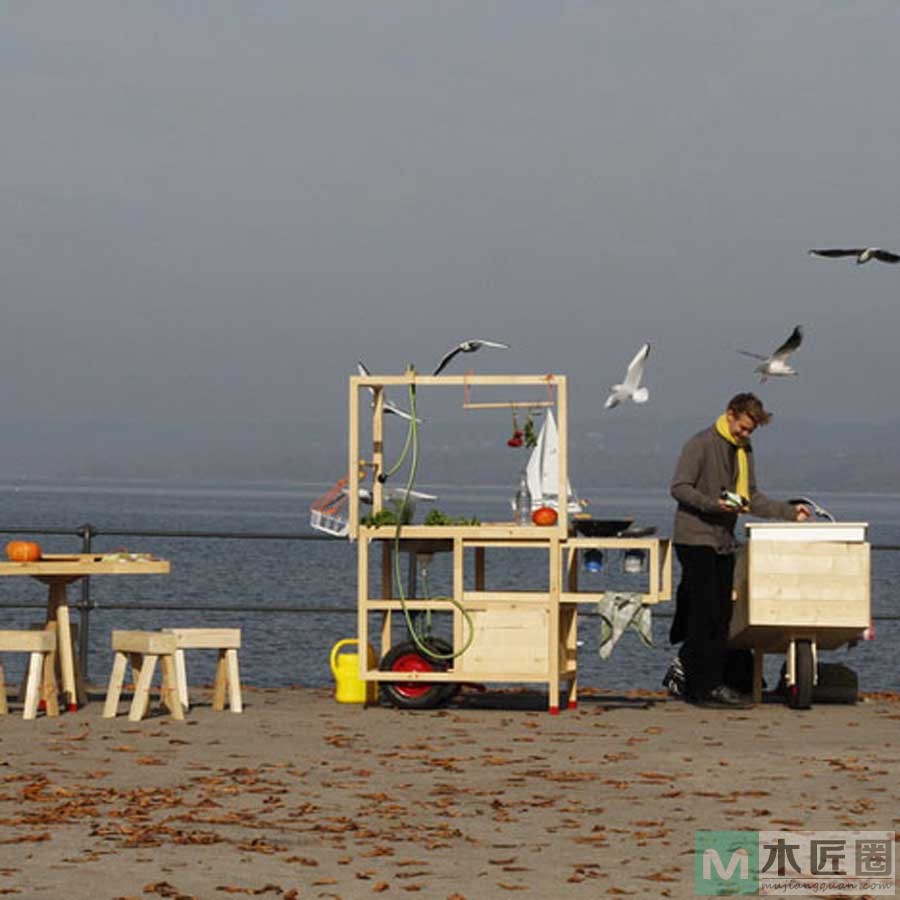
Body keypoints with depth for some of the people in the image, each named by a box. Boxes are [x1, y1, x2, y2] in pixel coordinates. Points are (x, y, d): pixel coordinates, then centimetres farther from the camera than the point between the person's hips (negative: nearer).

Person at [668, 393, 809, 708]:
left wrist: (789, 511, 6)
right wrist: (714, 504, -22)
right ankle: (707, 686, -9)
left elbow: (752, 498, 18)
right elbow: (679, 487, -11)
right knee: (704, 614, -10)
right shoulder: (701, 444, -7)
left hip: (724, 541, 8)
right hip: (695, 538, -8)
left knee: (721, 615, 5)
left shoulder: (743, 450, 16)